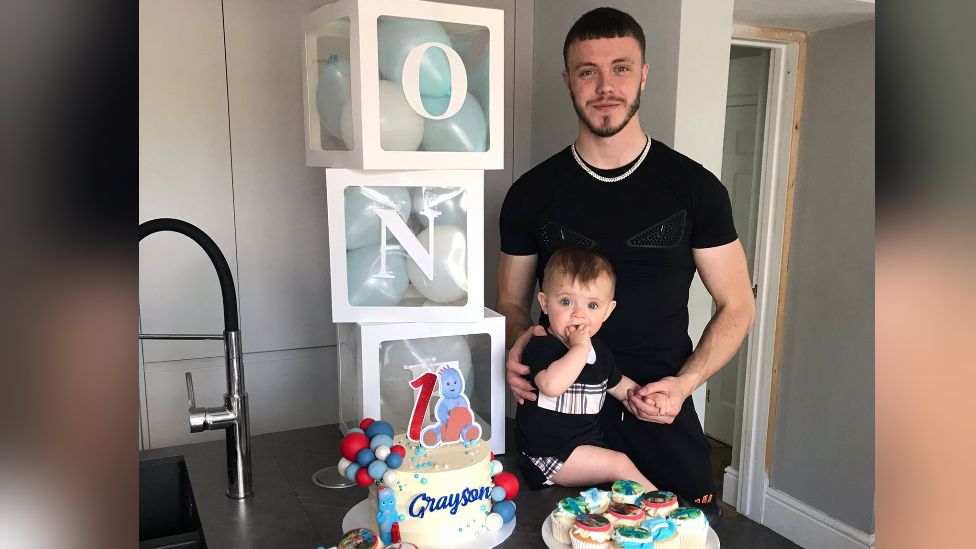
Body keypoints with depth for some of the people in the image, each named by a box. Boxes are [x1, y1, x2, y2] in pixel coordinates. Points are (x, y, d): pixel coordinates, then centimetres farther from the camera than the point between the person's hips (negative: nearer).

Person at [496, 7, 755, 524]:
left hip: (661, 415, 0)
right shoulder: (531, 194, -1)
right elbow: (512, 302, 9)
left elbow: (736, 306, 3)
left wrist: (685, 381, -12)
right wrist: (519, 345, -13)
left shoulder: (695, 187, -3)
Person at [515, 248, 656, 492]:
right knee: (621, 464, -12)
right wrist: (580, 348, -32)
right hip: (547, 455, -8)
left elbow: (617, 382, 28)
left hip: (588, 444, 8)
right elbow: (551, 385, -39)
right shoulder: (540, 347, -19)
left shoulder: (599, 351, 7)